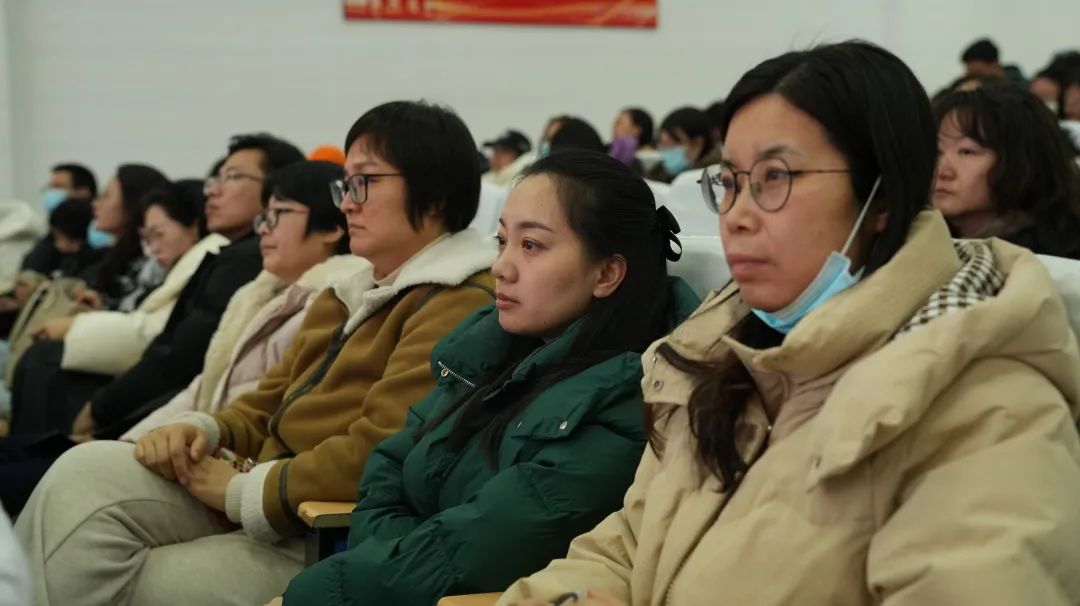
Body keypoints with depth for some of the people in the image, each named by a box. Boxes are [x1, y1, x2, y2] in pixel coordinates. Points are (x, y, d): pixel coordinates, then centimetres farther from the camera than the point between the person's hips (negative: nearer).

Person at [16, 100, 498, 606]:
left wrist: (244, 489, -13)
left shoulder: (459, 307, -13)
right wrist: (204, 431, 1)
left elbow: (377, 457, -22)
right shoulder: (351, 296, 20)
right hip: (261, 514, 9)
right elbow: (271, 403, 22)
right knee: (86, 473, -11)